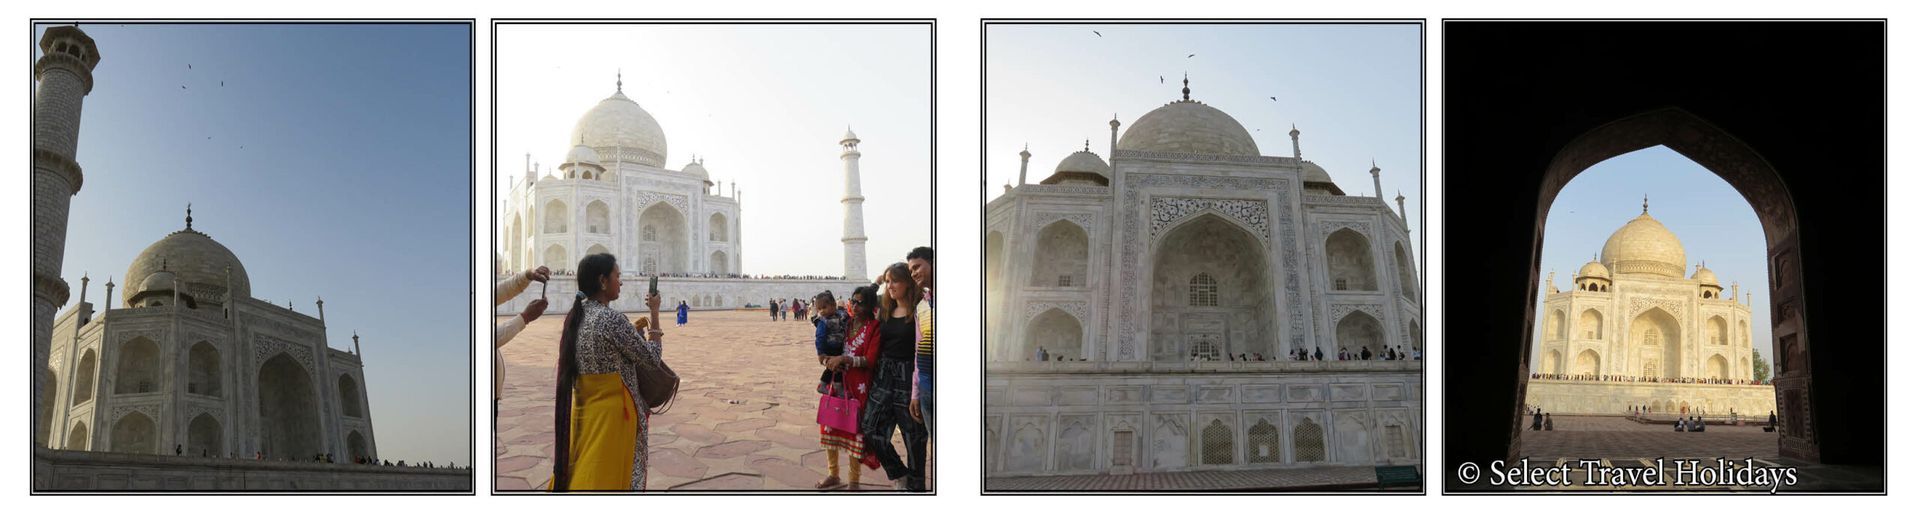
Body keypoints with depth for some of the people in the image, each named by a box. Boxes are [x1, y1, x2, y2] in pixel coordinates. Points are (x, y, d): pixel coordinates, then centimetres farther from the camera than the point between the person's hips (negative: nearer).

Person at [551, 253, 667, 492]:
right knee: (607, 480, 1)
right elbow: (652, 361, -11)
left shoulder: (575, 317, 6)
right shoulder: (612, 319, -19)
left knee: (582, 476, 15)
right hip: (612, 414, -8)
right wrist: (654, 314, -2)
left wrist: (636, 328, 16)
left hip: (582, 411, 8)